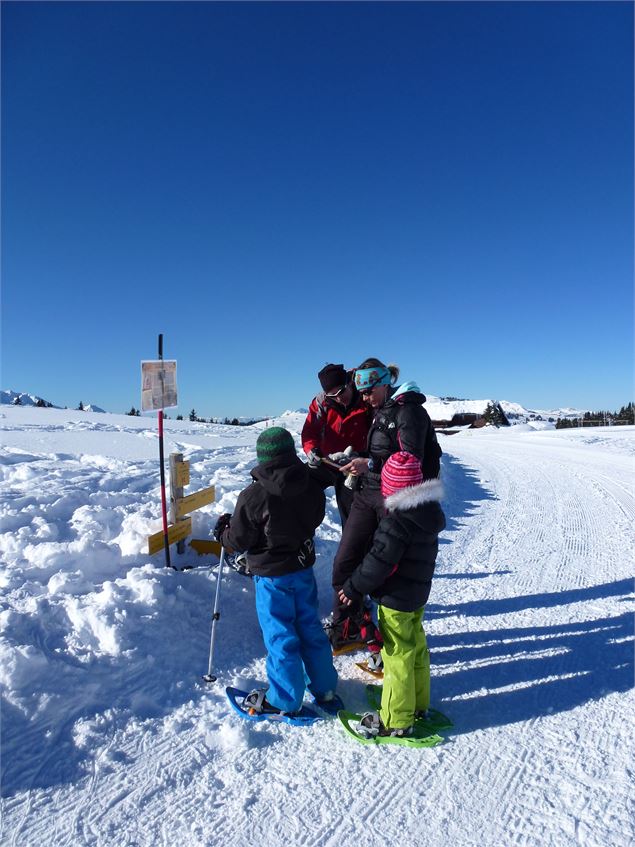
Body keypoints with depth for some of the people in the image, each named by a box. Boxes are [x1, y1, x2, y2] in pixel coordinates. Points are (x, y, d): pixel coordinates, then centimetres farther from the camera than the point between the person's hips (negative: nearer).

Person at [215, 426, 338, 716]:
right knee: (310, 627, 19)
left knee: (279, 636, 9)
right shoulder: (312, 486, -7)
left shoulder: (253, 496, -23)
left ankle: (284, 699, 24)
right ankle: (324, 687, 33)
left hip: (272, 575, -5)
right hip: (304, 567, 5)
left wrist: (222, 532, 8)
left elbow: (238, 540, -13)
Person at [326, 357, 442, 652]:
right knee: (345, 560, 6)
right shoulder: (380, 411, 16)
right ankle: (345, 627, 23)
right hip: (366, 494, 8)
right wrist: (354, 459, 10)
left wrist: (369, 464, -26)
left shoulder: (408, 410, -11)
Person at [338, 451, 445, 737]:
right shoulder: (429, 512, 0)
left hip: (395, 599, -9)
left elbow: (378, 562, -24)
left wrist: (353, 588, -11)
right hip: (419, 595, 9)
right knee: (416, 646, 22)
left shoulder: (396, 521, -27)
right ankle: (418, 703, 39)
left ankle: (396, 720, 18)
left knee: (397, 655, 4)